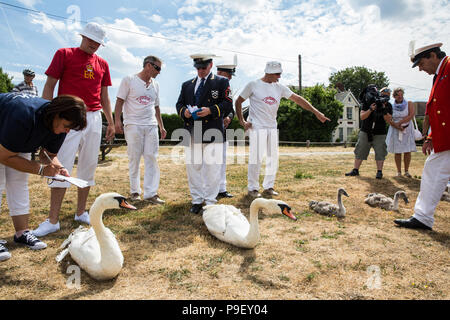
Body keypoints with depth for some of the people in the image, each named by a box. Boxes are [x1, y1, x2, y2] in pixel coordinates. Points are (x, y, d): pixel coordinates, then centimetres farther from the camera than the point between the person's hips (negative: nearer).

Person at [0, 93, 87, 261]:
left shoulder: (58, 123, -19)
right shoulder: (25, 115, -41)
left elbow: (48, 154, -6)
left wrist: (58, 168, -27)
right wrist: (41, 169, -33)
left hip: (20, 140, 7)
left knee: (19, 181, 1)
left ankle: (22, 232, 5)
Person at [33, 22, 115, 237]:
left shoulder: (102, 64, 17)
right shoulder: (64, 54, 5)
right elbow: (49, 86, 1)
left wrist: (111, 122, 12)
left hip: (94, 118, 5)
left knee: (88, 166, 6)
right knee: (62, 166, -7)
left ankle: (81, 212, 18)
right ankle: (53, 220, -2)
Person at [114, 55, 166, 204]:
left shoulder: (155, 84, 16)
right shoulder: (129, 80, 2)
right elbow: (120, 101, -1)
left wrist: (161, 126, 18)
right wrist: (117, 120, -12)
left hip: (151, 126, 4)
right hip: (133, 125, -4)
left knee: (152, 159, -2)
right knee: (134, 159, 0)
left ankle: (151, 193, 1)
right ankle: (134, 191, 13)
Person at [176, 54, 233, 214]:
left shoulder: (222, 82, 8)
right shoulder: (187, 85, 21)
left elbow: (228, 104, -1)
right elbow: (179, 104, 20)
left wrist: (210, 110, -15)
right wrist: (184, 111, -3)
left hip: (212, 133, -4)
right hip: (192, 133, 4)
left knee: (211, 168, -2)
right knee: (193, 167, 6)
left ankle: (210, 202, 10)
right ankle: (197, 200, 18)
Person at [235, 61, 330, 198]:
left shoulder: (280, 87, 7)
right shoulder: (253, 85, -5)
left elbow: (297, 99, 5)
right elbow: (238, 102, 3)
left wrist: (316, 112, 0)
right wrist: (242, 122, -4)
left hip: (272, 127, 5)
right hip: (256, 127, -5)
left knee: (273, 158, 7)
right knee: (256, 158, -6)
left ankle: (268, 186, 20)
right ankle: (253, 188, 7)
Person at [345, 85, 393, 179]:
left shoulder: (388, 106, -2)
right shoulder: (368, 102, -6)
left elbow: (389, 120, -9)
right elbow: (362, 116, -10)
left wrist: (384, 110, -24)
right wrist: (370, 109, -26)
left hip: (379, 134, 1)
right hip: (365, 132, 0)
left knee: (380, 153, -2)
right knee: (360, 151, 2)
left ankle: (379, 171, 8)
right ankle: (355, 170, 10)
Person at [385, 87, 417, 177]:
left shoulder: (409, 104, 5)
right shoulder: (392, 106, 6)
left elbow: (411, 115, -8)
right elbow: (389, 120, 0)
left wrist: (400, 122, -14)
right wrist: (397, 126, -15)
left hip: (407, 130, 0)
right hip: (395, 131, 0)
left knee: (407, 151, -3)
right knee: (397, 151, -2)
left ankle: (406, 171, 6)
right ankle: (399, 171, 5)